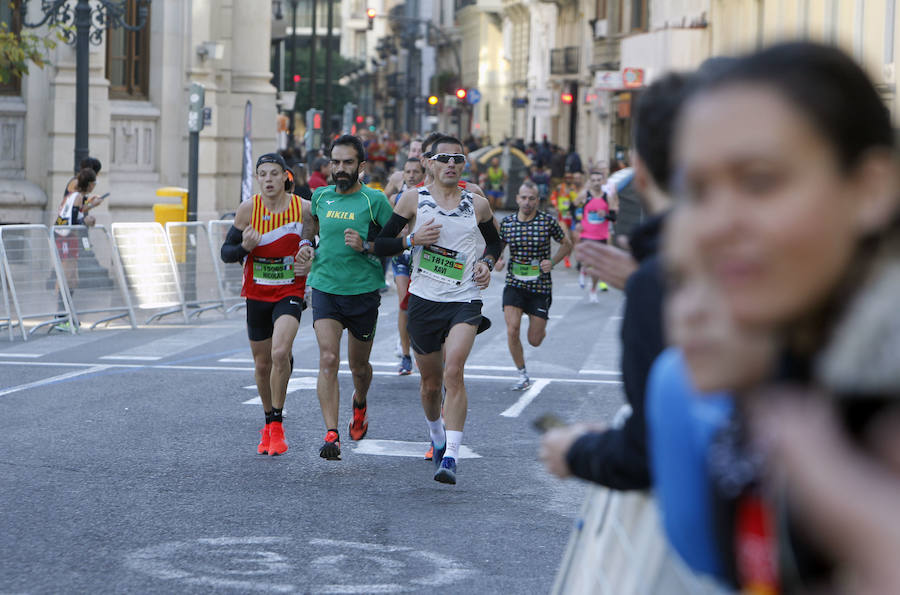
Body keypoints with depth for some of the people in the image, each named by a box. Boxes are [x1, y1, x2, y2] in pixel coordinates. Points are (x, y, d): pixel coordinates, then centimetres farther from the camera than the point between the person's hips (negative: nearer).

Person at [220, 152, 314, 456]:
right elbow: (226, 252, 0)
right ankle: (268, 422, 35)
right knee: (262, 364, 12)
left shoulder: (305, 208, -6)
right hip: (257, 295, 2)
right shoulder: (248, 208, -5)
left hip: (290, 292, -2)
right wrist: (245, 247, -20)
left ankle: (277, 426, -11)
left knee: (280, 353, -24)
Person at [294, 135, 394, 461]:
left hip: (364, 291, -1)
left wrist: (365, 246, -19)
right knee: (328, 360, -15)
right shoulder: (320, 196, 5)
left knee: (358, 365, 14)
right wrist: (309, 248, 6)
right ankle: (331, 434, -18)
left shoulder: (374, 200, -6)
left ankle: (360, 402, 48)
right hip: (325, 287, 2)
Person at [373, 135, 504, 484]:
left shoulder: (478, 205, 6)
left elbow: (495, 241, 24)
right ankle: (436, 438, 40)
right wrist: (413, 240, -14)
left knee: (453, 373, -20)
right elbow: (381, 244, 2)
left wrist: (487, 263, 4)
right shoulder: (414, 199, 1)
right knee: (430, 381, 11)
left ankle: (451, 456, -22)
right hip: (424, 300, 1)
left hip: (464, 301, -1)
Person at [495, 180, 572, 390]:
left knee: (535, 341, 2)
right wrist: (496, 260, -8)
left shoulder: (548, 222, -7)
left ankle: (541, 327, 40)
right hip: (514, 284, 1)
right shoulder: (506, 223, -1)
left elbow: (567, 245, 7)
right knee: (512, 331, -15)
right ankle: (523, 375, 4)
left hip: (540, 286, -1)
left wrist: (552, 262, -9)